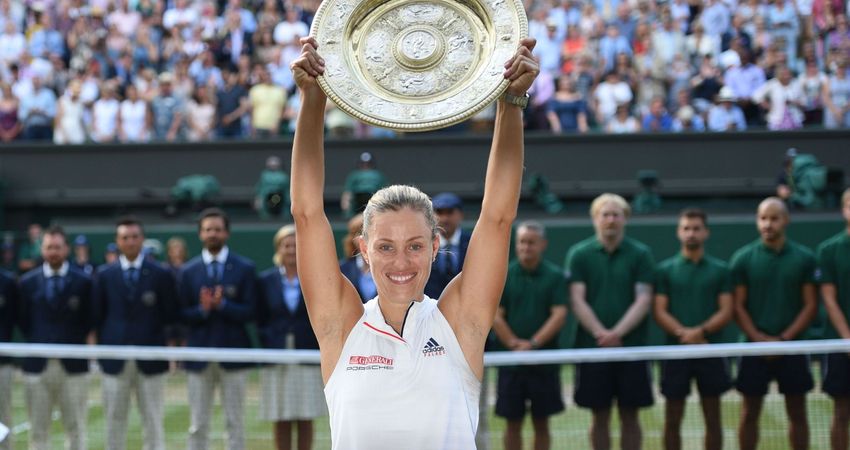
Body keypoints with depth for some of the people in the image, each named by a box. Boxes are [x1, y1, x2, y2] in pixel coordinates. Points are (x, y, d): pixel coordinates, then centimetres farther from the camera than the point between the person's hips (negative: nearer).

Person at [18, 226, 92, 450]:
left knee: (75, 427, 3)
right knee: (38, 429, 5)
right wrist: (35, 343, 2)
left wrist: (75, 344, -2)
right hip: (37, 364, 1)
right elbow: (23, 321, 9)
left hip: (73, 364, -1)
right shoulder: (28, 282, 6)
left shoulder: (83, 282, 1)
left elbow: (88, 321, 4)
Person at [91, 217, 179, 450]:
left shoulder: (160, 275, 2)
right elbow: (97, 315, 7)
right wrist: (103, 345, 0)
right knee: (114, 419, 4)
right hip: (115, 359, 1)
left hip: (150, 359, -1)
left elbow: (171, 315, 4)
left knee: (153, 420, 1)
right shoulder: (104, 275, 6)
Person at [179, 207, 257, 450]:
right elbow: (183, 315, 3)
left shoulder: (244, 268, 2)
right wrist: (202, 309, -17)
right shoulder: (188, 271, 7)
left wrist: (222, 305, -19)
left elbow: (249, 312, -4)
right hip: (199, 356, 1)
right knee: (198, 425, 4)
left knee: (234, 422, 3)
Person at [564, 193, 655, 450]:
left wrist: (618, 332, -19)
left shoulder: (640, 254, 3)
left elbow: (643, 299, -4)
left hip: (631, 346, 0)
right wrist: (600, 333, -17)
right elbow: (577, 300, -2)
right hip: (592, 347, 0)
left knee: (629, 416, 3)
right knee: (600, 416, 5)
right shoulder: (579, 254, 4)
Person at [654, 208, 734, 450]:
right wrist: (683, 333, -17)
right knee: (672, 419, 2)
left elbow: (726, 310, 0)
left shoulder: (720, 270, 7)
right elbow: (660, 312, -1)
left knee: (713, 418, 4)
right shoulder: (665, 270, 6)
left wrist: (701, 331, -17)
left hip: (710, 351, 0)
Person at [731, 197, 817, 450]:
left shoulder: (804, 258, 2)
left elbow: (810, 305, 0)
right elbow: (738, 306, 0)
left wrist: (784, 339, -10)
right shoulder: (743, 259, 1)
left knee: (797, 413, 5)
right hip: (755, 349, 0)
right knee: (750, 413, 3)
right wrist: (760, 339, -12)